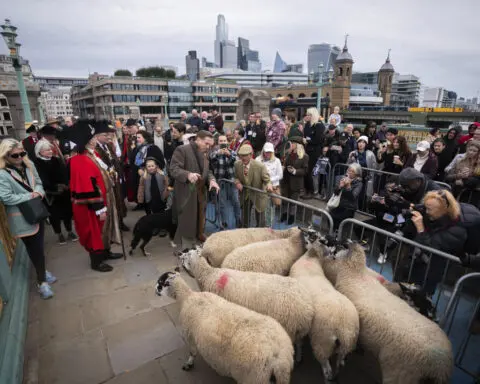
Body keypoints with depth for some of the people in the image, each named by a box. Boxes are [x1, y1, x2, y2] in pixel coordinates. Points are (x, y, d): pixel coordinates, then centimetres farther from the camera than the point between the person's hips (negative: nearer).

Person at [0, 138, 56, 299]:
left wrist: (39, 192, -13)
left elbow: (38, 182, 8)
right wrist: (30, 196, -18)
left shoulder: (29, 165, 1)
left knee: (39, 246, 21)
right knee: (34, 248, 4)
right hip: (22, 218, -6)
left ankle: (42, 271, 43)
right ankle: (41, 282, 21)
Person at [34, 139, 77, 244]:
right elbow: (43, 182, -19)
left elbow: (65, 173, -1)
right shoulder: (37, 164, -12)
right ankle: (59, 234, 27)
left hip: (63, 192, 4)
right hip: (50, 195, -4)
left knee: (67, 212, 13)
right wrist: (56, 187, -22)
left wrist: (66, 185, -15)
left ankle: (70, 232, 30)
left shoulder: (56, 160, 5)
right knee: (55, 215, 9)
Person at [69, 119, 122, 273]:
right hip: (92, 206, -9)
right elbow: (87, 188, -25)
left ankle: (105, 252, 39)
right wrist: (99, 209, -22)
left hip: (103, 199, 9)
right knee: (95, 231, 5)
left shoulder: (94, 155, 5)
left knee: (105, 228, 21)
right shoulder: (80, 162, -24)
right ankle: (96, 261, 22)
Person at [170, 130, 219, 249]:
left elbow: (208, 171, 17)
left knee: (200, 222, 16)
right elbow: (173, 169, -18)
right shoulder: (182, 150, -10)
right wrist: (188, 174, -37)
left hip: (201, 194, 7)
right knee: (187, 224, 1)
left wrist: (211, 179, -6)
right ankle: (187, 249, 16)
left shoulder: (204, 154, 16)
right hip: (186, 195, -7)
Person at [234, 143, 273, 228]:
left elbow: (267, 180, -17)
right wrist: (237, 182, -17)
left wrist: (269, 185, -41)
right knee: (244, 220, 19)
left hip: (258, 196, -4)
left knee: (260, 222, 9)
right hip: (245, 196, 4)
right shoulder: (237, 164, -11)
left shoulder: (260, 166, -24)